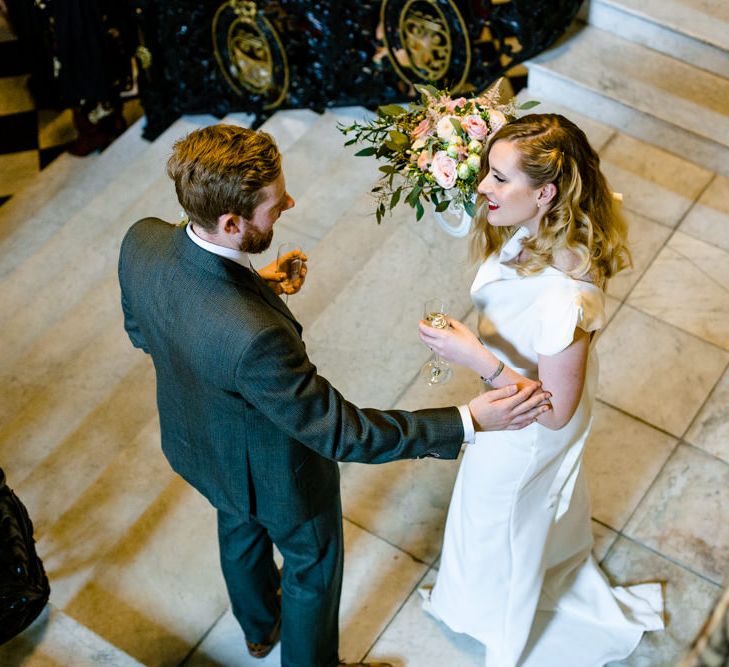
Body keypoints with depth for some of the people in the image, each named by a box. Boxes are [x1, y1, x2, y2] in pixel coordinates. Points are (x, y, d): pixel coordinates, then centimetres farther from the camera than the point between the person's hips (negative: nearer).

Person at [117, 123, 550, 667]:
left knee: (241, 525, 37)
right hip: (271, 472, -7)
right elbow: (341, 432, -35)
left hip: (192, 441, 7)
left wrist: (251, 286, -6)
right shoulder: (254, 336, -47)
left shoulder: (141, 240, -26)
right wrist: (469, 421, -33)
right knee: (313, 562, 26)